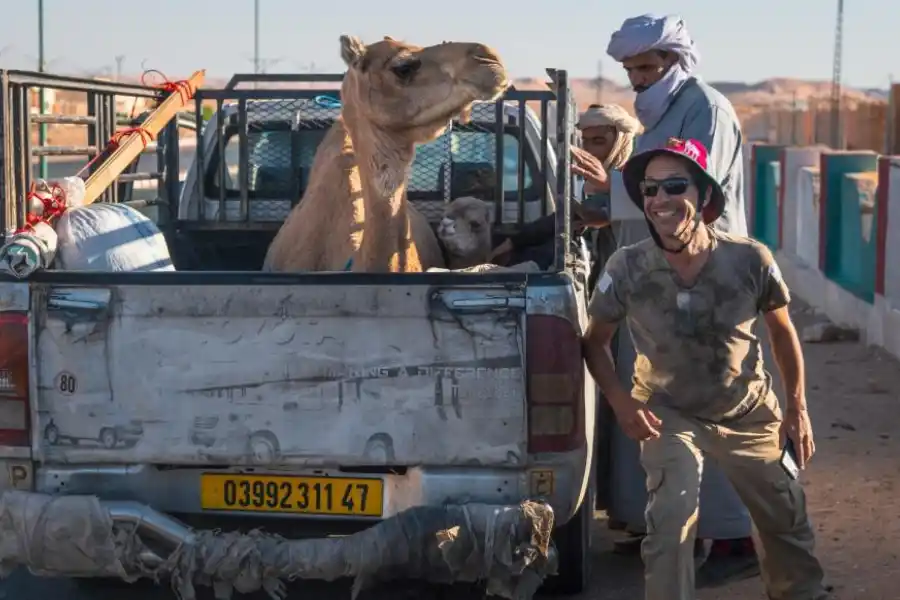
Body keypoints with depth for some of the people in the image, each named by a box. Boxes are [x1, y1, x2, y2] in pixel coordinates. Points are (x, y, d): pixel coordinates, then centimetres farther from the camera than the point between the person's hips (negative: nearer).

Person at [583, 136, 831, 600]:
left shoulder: (751, 260, -24)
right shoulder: (627, 268, -24)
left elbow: (783, 332, -5)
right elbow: (594, 342, -7)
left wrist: (798, 409, -1)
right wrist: (620, 401, -20)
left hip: (749, 412, 2)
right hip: (668, 414, -1)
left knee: (786, 519, 18)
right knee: (670, 521, -20)